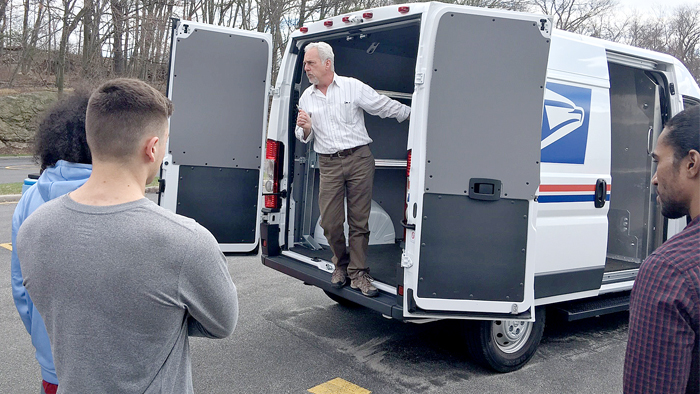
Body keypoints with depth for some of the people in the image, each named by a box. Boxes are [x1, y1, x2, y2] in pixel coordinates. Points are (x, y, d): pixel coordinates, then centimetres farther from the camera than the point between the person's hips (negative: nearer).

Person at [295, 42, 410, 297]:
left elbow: (386, 107, 7)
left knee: (359, 220, -1)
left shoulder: (353, 87, 2)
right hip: (328, 164, 3)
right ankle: (341, 263, 23)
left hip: (359, 159, -2)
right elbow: (303, 138, 17)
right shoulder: (306, 98, 13)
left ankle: (358, 273, 10)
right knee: (329, 222, -2)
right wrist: (305, 128, -6)